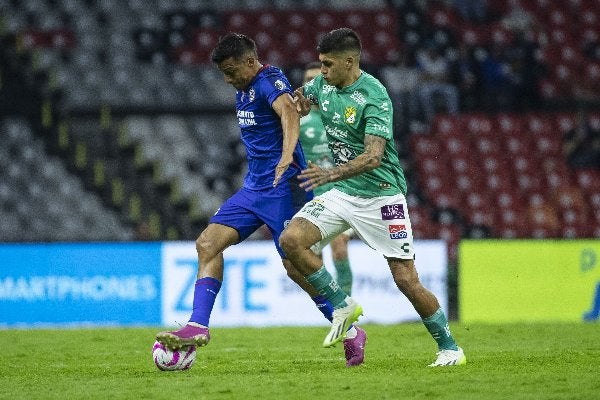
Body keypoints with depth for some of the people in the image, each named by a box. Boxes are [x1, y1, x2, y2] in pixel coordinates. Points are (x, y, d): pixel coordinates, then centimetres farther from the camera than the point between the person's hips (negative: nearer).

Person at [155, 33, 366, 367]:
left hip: (283, 187, -9)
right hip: (254, 187, 9)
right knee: (208, 244, -5)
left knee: (296, 266, -7)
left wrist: (287, 156, -53)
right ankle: (198, 327, -10)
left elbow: (289, 112, -37)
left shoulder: (270, 80, -16)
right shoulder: (244, 89, 14)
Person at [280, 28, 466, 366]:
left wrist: (330, 175, -46)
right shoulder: (324, 84, 1)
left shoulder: (374, 96, -21)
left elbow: (373, 156, -32)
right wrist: (300, 99, 0)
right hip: (343, 194, 7)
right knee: (291, 240, -14)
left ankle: (450, 348, 10)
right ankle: (343, 306, 3)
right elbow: (303, 95, 26)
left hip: (381, 195, -7)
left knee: (406, 279, -8)